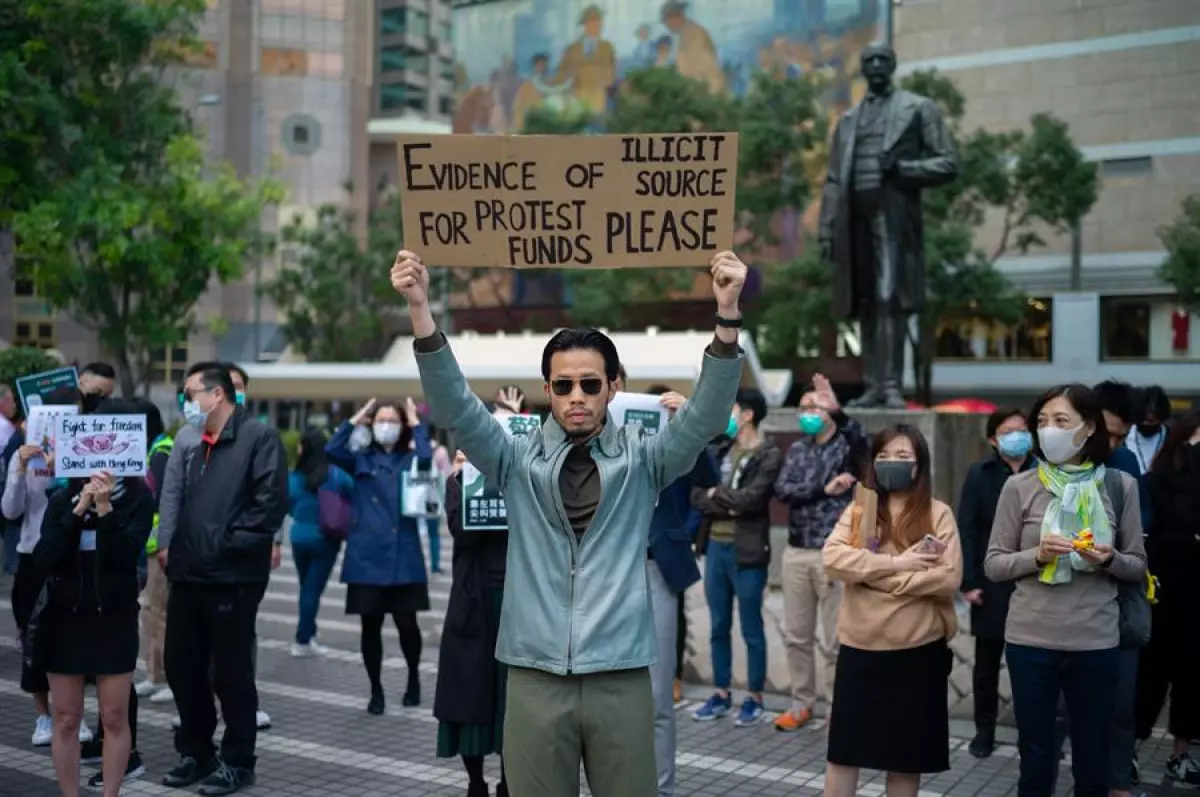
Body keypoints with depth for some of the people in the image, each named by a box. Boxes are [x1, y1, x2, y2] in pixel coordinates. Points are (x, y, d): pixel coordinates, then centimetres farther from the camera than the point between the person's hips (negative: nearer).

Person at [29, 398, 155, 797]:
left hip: (114, 618, -2)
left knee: (114, 717, 2)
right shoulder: (62, 498, 3)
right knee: (66, 719, 6)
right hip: (64, 617, 2)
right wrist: (78, 511, -17)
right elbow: (44, 558, -9)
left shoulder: (138, 498, -3)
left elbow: (126, 553, -15)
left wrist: (105, 509, -24)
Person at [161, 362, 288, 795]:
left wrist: (226, 545, -17)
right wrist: (174, 553, 11)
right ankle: (196, 752, 29)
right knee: (181, 667, 14)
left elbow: (271, 502, -18)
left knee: (231, 673, 2)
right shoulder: (194, 446, 17)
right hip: (188, 576, 8)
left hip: (232, 578, -8)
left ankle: (237, 761, 16)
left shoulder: (259, 438, -9)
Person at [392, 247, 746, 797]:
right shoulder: (518, 460, 5)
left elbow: (707, 414, -8)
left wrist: (727, 315, -22)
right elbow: (453, 406, -5)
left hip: (621, 679, 0)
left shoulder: (642, 459, 4)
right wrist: (420, 310, -17)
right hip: (535, 679, 0)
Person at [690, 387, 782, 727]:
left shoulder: (769, 455, -7)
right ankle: (721, 694, 24)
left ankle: (755, 698, 17)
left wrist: (716, 494, -5)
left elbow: (751, 498, -20)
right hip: (715, 547, 6)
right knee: (719, 627, 13)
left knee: (751, 629, 5)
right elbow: (697, 496, 3)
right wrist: (730, 506, -13)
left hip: (746, 551, -6)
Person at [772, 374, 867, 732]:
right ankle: (802, 703, 25)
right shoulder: (797, 449, 12)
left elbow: (865, 444, -28)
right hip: (796, 553, 5)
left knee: (835, 640, 2)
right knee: (797, 635, 11)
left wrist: (838, 410, -43)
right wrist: (825, 489, -15)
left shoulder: (847, 446, -2)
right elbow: (782, 490, -3)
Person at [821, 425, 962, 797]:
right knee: (844, 747, 9)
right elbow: (832, 557, -11)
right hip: (860, 646, 2)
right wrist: (895, 563, -18)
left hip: (917, 650, -2)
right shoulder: (858, 509, 4)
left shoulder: (938, 513, -2)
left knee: (906, 752, 11)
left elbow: (949, 578, -13)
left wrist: (874, 575, -14)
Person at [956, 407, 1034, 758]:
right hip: (991, 584, 0)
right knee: (986, 663, 10)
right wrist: (969, 581, -8)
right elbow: (966, 530, -3)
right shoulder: (980, 474, -1)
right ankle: (984, 730, 23)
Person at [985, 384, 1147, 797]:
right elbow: (993, 565, 0)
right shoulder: (1020, 487, -2)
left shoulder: (1119, 486, 1)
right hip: (1030, 640, 0)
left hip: (1096, 642, 1)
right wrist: (1037, 555, -17)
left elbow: (1138, 566, 7)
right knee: (1036, 762, 10)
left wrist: (1110, 559, -14)